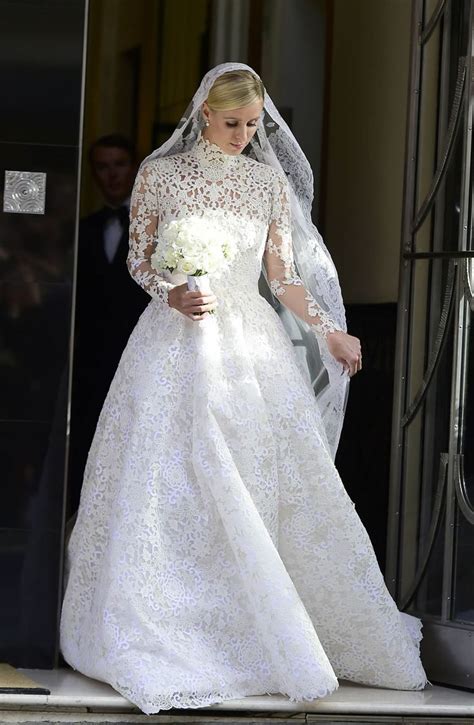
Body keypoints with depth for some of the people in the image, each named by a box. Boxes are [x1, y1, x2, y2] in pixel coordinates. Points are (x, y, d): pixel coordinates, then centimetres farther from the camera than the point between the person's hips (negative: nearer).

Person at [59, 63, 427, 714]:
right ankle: (168, 632, 4)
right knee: (172, 486, -4)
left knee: (265, 487, -1)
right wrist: (174, 294, -13)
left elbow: (282, 273, 11)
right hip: (178, 343, -2)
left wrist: (331, 331, 8)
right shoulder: (160, 175, 1)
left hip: (252, 343, 2)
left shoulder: (270, 183, 8)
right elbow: (139, 259, 5)